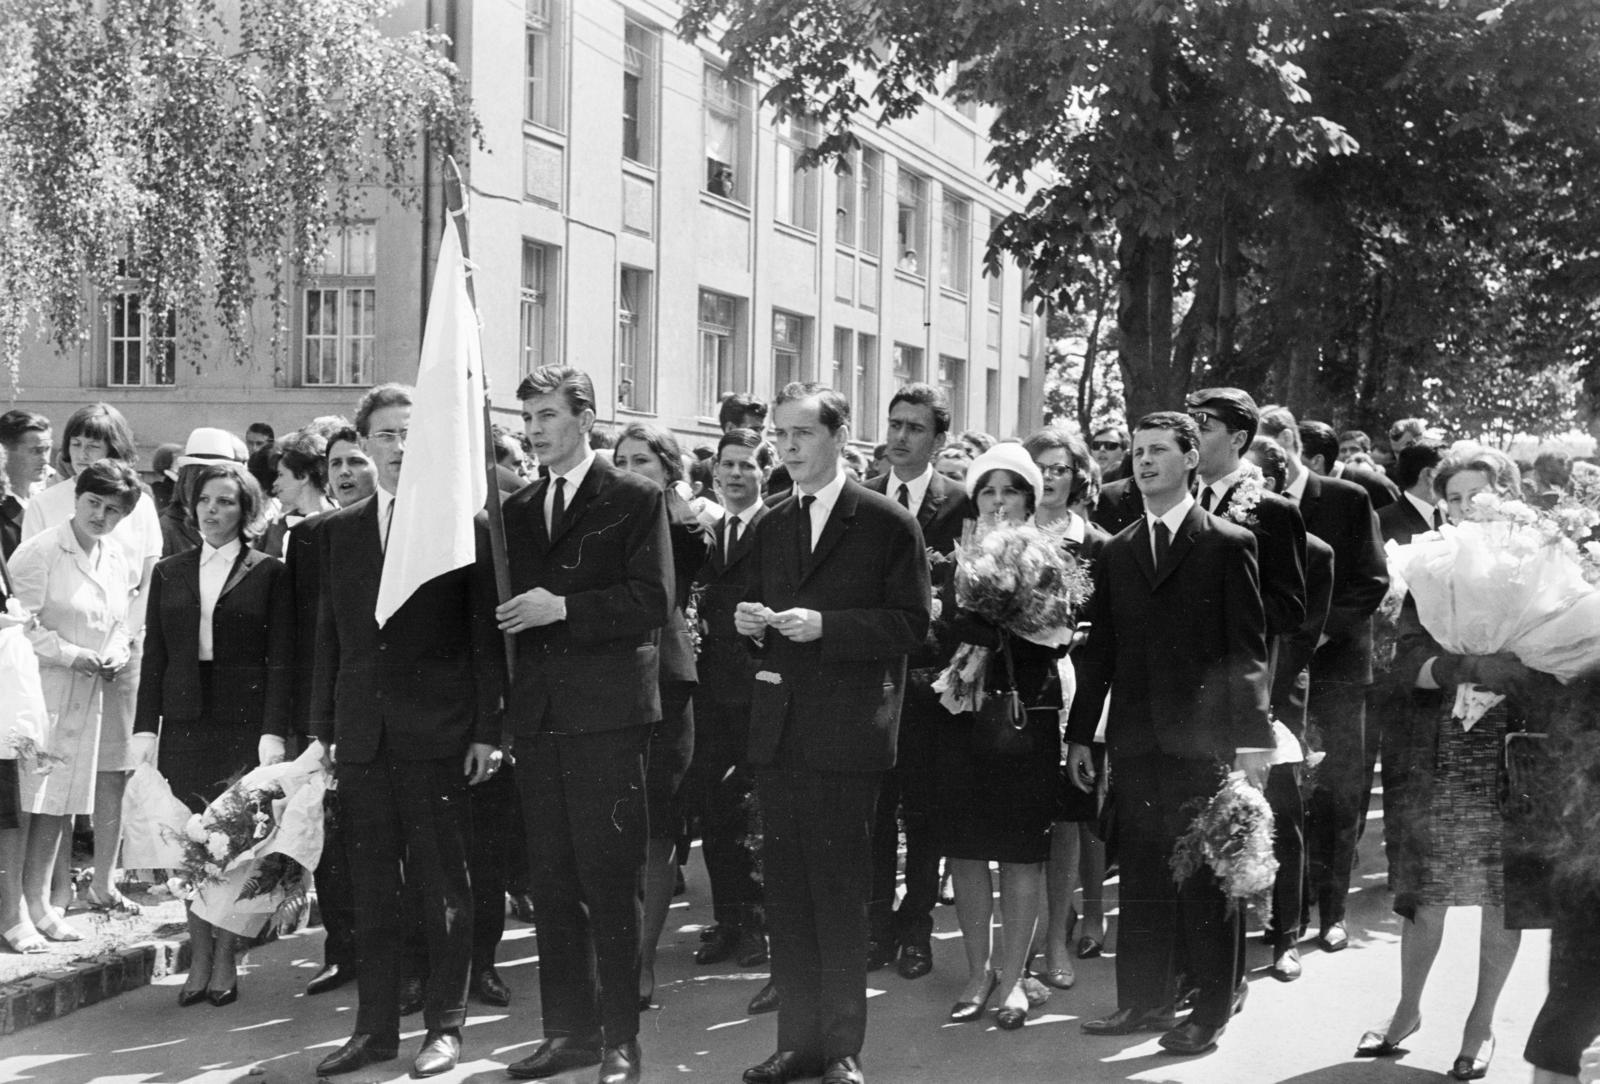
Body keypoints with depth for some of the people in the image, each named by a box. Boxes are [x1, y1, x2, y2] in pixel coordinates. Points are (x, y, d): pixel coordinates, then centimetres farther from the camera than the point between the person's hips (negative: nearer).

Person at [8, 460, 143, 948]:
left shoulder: (118, 561, 12)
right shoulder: (39, 552, -10)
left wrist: (118, 653, 1)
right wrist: (72, 655, -18)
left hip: (86, 696, 7)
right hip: (37, 689, -7)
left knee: (61, 802, 11)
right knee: (24, 801, -8)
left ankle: (39, 903, 21)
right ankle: (14, 911, -3)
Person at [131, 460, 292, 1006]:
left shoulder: (268, 573, 1)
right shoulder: (169, 574, 11)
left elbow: (280, 659, -3)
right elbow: (154, 658, 10)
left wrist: (273, 731, -11)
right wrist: (145, 729, 3)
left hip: (243, 724, -3)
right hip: (184, 725, 3)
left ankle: (225, 962, 8)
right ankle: (200, 960, 12)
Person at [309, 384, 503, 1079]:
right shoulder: (337, 532, 11)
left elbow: (486, 636, -2)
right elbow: (329, 636, 12)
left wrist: (487, 730, -6)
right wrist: (323, 729, 7)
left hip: (438, 734, -4)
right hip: (363, 735, 4)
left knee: (442, 886, 2)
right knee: (370, 887, 8)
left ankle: (444, 1026, 12)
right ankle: (375, 1026, 17)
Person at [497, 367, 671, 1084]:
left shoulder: (635, 500, 0)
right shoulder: (516, 511, 17)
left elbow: (653, 601, -9)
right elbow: (508, 612, 18)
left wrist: (565, 607, -17)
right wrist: (494, 722, 11)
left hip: (608, 716, -5)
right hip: (538, 720, 6)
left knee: (610, 883, -4)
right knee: (551, 884, 8)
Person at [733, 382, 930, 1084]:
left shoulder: (887, 523, -3)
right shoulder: (770, 527, 15)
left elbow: (911, 624, -8)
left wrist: (826, 625, -18)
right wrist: (751, 624, -1)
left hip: (847, 731, -6)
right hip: (778, 730, 6)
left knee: (838, 890, -2)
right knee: (785, 888, 9)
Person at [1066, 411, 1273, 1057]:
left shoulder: (1228, 545, -1)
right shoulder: (1117, 552, 13)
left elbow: (1248, 650, -4)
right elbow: (1097, 648, 14)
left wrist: (1252, 740, -9)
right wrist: (1080, 734, 11)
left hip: (1204, 739, -4)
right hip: (1135, 738, 4)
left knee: (1207, 879, 1)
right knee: (1141, 877, 8)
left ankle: (1211, 1010, 9)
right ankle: (1143, 1000, 17)